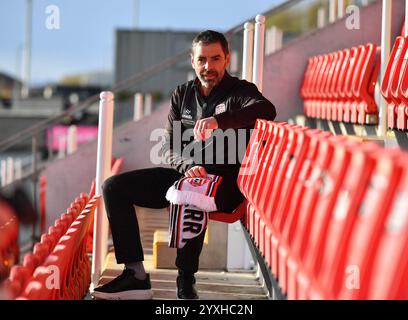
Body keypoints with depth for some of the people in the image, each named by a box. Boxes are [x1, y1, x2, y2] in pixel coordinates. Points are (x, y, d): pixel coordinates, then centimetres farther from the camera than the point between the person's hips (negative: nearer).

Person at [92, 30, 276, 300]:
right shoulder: (182, 94, 15)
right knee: (114, 187, -8)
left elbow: (266, 109, -24)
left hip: (222, 181, -6)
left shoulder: (240, 91, 0)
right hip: (181, 173, 6)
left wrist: (219, 120, -38)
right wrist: (187, 166, -15)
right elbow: (169, 147, 9)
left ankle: (186, 281, -28)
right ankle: (136, 275, -13)